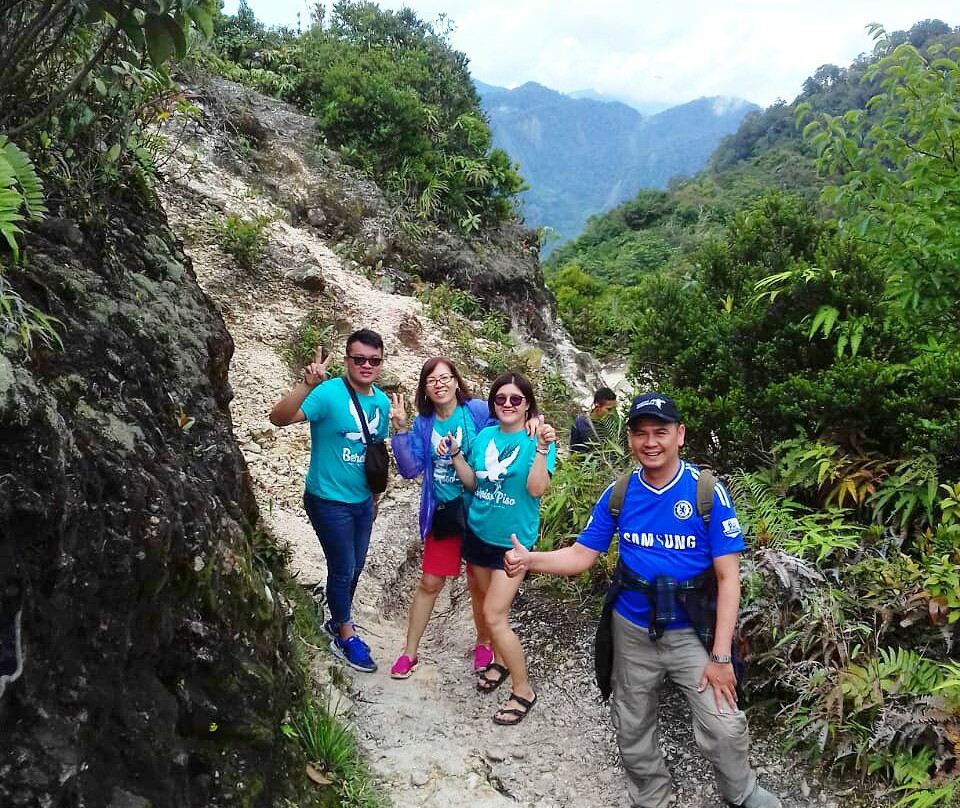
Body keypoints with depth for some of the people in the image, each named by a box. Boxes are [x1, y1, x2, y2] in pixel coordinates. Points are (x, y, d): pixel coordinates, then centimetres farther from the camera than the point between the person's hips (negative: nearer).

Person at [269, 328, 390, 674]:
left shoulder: (382, 401, 0)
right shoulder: (329, 393, -21)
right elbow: (278, 418, -35)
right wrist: (307, 385, -51)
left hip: (362, 501, 7)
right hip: (329, 500, -7)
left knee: (355, 567, 19)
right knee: (342, 569, 5)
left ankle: (338, 622, 42)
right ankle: (346, 636, 27)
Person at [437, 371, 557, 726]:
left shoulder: (537, 439, -12)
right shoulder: (484, 436, 3)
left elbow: (537, 489, -23)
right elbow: (472, 482, 10)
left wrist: (542, 449, -35)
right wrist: (455, 454, -4)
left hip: (513, 539, -6)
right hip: (479, 533, 6)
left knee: (494, 615, -9)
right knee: (489, 603, 18)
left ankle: (523, 690, 7)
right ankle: (500, 661, 42)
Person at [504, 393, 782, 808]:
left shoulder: (708, 492, -15)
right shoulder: (618, 494, -6)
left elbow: (728, 578, -13)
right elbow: (581, 555, -4)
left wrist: (721, 655, -17)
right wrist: (530, 559, -23)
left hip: (692, 631, -3)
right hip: (633, 632, 3)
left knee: (724, 728, -9)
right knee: (633, 732, 16)